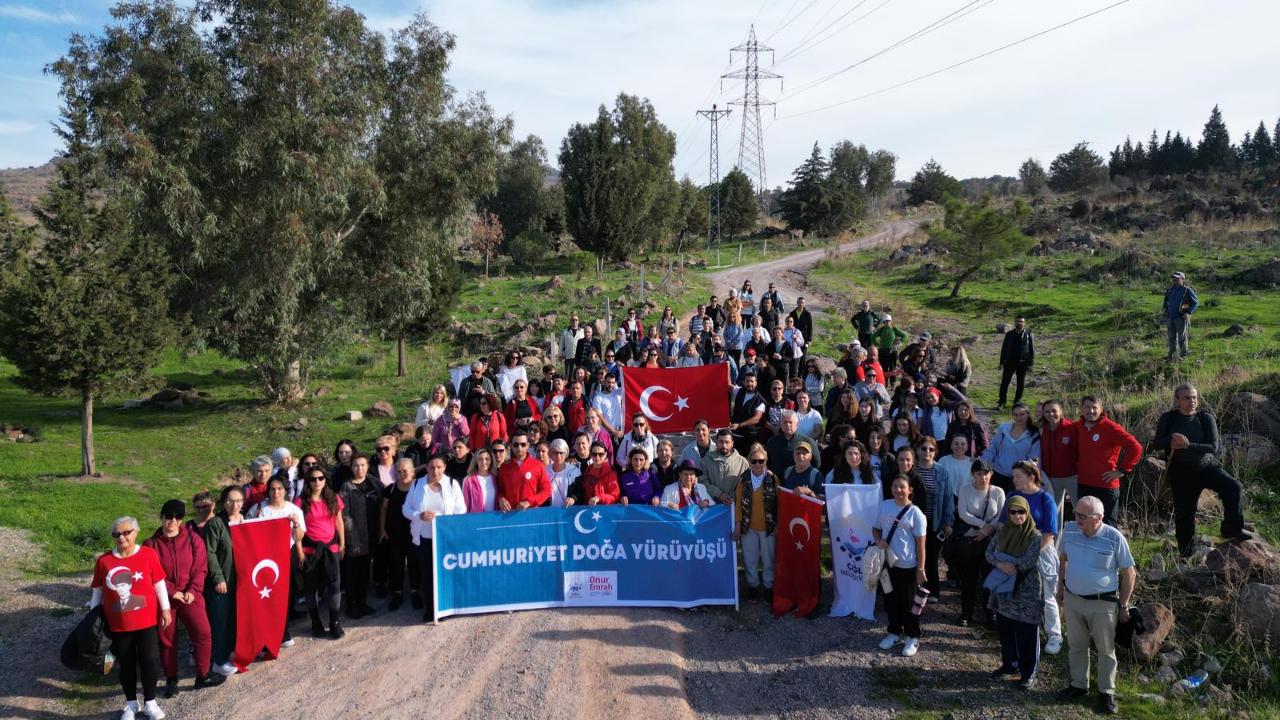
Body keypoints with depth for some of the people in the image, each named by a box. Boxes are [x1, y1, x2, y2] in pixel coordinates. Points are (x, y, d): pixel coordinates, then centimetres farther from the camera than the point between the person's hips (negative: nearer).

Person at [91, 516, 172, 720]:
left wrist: (165, 609, 0)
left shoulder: (148, 555, -8)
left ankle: (149, 702, 20)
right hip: (118, 625, 1)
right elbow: (98, 591, 6)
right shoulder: (103, 561, -4)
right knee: (126, 664, 12)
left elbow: (159, 584, -1)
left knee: (150, 661, 2)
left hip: (146, 621, -1)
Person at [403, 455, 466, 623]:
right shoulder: (417, 484, 2)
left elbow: (461, 510, -1)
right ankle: (430, 608, 18)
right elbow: (406, 509, 4)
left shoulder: (452, 484, -1)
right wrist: (419, 515, -15)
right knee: (427, 574, 5)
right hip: (424, 538, 1)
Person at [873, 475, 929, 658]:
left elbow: (920, 543, -9)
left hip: (907, 566, -5)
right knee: (890, 599, 15)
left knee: (907, 602, 6)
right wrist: (879, 540, -10)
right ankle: (895, 632, 34)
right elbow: (876, 528, 13)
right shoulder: (884, 506, 1)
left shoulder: (915, 513, -11)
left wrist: (920, 569, -10)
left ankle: (912, 638, 22)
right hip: (887, 562, 5)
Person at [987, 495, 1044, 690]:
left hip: (1027, 592, -5)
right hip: (1004, 588, 5)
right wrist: (1000, 564, -18)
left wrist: (1002, 557, -14)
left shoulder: (1035, 536, -14)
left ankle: (1029, 673, 16)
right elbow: (989, 553, 2)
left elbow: (1028, 563, -21)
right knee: (1005, 630, 17)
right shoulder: (1003, 531, 3)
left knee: (1026, 635, 3)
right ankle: (1009, 663, 34)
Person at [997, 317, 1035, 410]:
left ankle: (1017, 402, 18)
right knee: (1004, 383, -3)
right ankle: (1001, 403, 3)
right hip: (1009, 362, 1)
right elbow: (1004, 349, 8)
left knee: (1020, 384, 7)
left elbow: (1032, 350, 2)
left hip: (1022, 363, -1)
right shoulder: (1009, 334, 5)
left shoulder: (1029, 335, 1)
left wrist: (1031, 363, -6)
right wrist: (1001, 362, 2)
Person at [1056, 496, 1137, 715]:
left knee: (1105, 649, 10)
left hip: (1102, 603, -4)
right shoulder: (1069, 530, -8)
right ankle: (1079, 685, 34)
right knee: (1076, 645, 17)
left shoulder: (1114, 538, -19)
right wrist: (1061, 586, 14)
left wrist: (1124, 605, -6)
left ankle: (1106, 692, 25)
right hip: (1072, 599, 4)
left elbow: (1129, 573, -9)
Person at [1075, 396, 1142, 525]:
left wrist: (1122, 471, -13)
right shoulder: (1078, 427, 6)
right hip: (1083, 485, 6)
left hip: (1106, 487, -6)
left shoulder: (1110, 427, -11)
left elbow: (1136, 448, -15)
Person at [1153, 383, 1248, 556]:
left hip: (1207, 466, 0)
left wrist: (1186, 446, -27)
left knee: (1233, 487, -27)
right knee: (1184, 515, 5)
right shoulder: (1168, 419, -2)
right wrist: (1172, 438, -28)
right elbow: (1157, 444, -9)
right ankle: (1186, 555, 22)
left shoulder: (1206, 418, -6)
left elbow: (1214, 447, -16)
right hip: (1181, 472, 1)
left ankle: (1232, 529, -12)